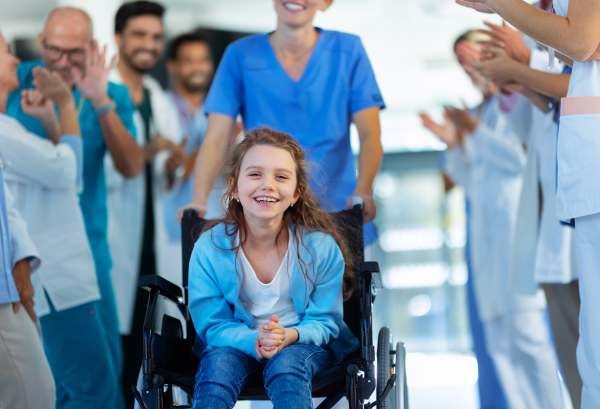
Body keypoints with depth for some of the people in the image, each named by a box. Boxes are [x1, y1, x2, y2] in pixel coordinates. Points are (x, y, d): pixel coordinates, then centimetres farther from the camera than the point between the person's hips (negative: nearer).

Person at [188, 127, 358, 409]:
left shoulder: (321, 247, -12)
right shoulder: (209, 248, -11)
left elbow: (325, 322, -5)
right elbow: (213, 325, -6)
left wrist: (288, 336, -29)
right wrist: (255, 342, -29)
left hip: (302, 345, -1)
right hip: (238, 343, 1)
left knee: (285, 363, -34)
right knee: (217, 364, -31)